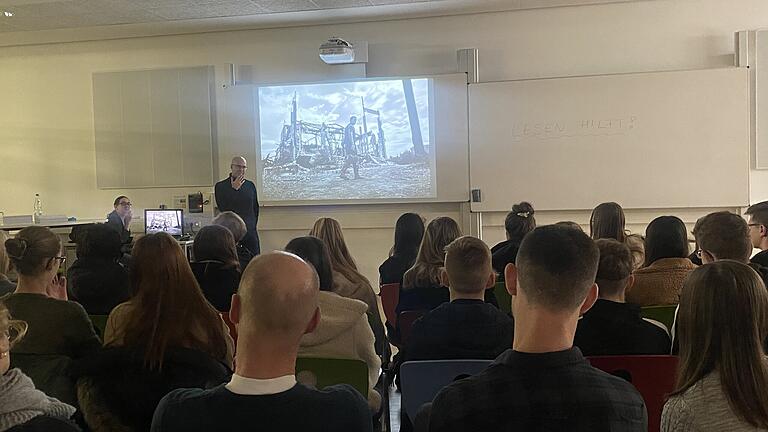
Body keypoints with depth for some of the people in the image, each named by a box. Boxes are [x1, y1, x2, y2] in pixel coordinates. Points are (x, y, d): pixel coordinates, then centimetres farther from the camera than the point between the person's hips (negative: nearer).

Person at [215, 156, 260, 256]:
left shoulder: (250, 185, 12)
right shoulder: (220, 186, 0)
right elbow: (222, 208, -11)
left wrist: (253, 225, 13)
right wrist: (234, 189, -12)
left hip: (250, 232, 3)